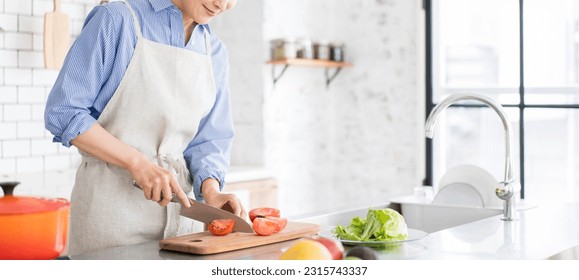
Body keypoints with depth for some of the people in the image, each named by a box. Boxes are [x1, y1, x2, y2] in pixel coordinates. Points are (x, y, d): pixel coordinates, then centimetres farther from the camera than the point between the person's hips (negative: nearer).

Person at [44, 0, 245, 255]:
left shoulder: (214, 52, 8)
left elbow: (209, 139, 9)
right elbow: (63, 112, -11)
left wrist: (210, 189, -10)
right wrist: (137, 162, -19)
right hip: (112, 201, -5)